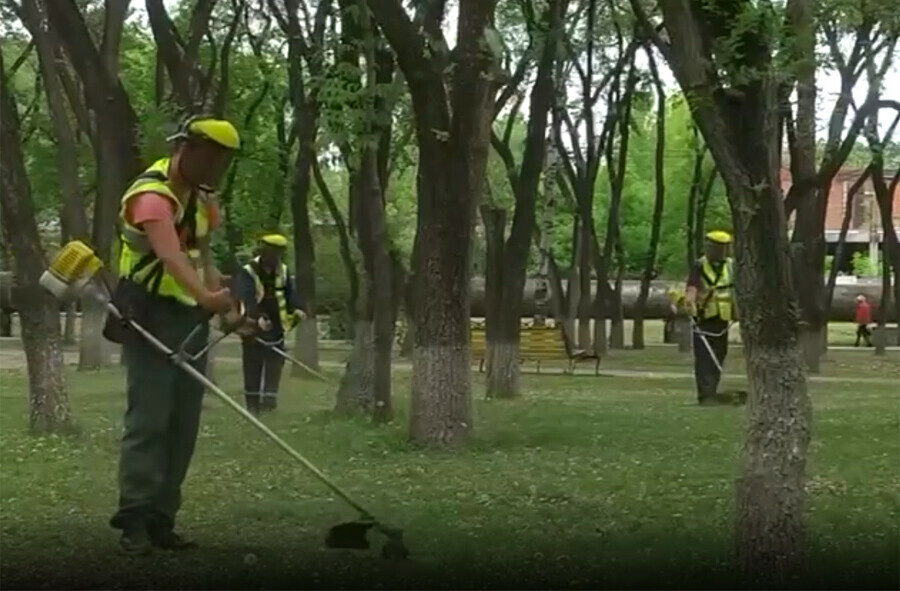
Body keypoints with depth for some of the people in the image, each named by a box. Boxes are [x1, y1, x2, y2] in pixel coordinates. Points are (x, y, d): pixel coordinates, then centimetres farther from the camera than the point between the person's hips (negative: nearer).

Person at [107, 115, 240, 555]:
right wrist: (206, 298, -51)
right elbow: (170, 255, -35)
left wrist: (220, 298, 3)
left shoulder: (200, 196, 12)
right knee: (149, 418, -14)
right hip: (149, 317, -9)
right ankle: (133, 521, -11)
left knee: (183, 423, 6)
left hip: (190, 319, 9)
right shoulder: (152, 195, -19)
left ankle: (160, 519, 11)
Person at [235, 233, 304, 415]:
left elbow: (290, 293, -2)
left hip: (276, 327, 4)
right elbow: (248, 299, -25)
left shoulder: (283, 271, 6)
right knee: (253, 369, 2)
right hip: (253, 327, -4)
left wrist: (296, 309, -25)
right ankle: (253, 404, 10)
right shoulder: (248, 273, -12)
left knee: (275, 366, -2)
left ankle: (269, 401, -1)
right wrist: (259, 317, -42)